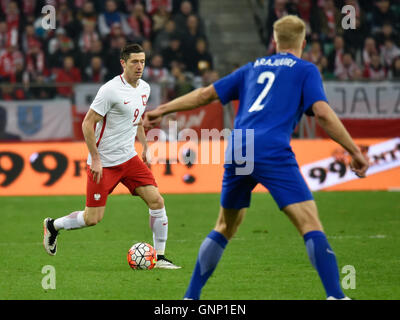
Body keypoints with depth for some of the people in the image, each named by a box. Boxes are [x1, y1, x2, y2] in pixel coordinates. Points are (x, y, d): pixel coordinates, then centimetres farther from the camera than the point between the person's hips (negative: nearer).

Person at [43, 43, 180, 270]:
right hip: (103, 162, -7)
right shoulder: (111, 90, -18)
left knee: (156, 201, -7)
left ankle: (160, 257, 1)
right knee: (93, 218, -4)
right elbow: (88, 124, -15)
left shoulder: (144, 88, 7)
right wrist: (95, 159, -18)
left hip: (129, 158, 7)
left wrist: (145, 147, 17)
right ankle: (53, 226, 23)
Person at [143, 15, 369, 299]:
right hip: (273, 153, -5)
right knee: (311, 223, -10)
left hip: (236, 152, 5)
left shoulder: (254, 68, 25)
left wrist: (162, 110, 35)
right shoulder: (306, 70, 10)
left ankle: (191, 296, 24)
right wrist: (355, 152, -1)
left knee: (225, 227, 22)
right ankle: (335, 295, -24)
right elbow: (322, 113, -4)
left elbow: (206, 94, 26)